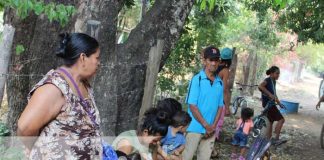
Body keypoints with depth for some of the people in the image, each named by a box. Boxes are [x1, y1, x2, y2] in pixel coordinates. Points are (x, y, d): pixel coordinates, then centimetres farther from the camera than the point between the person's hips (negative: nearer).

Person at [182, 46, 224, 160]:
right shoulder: (197, 79, -9)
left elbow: (220, 107, 9)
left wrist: (213, 126, -3)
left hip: (210, 130, 5)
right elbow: (192, 105, -12)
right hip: (195, 128, -5)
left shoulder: (220, 83, 6)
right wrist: (206, 125, -11)